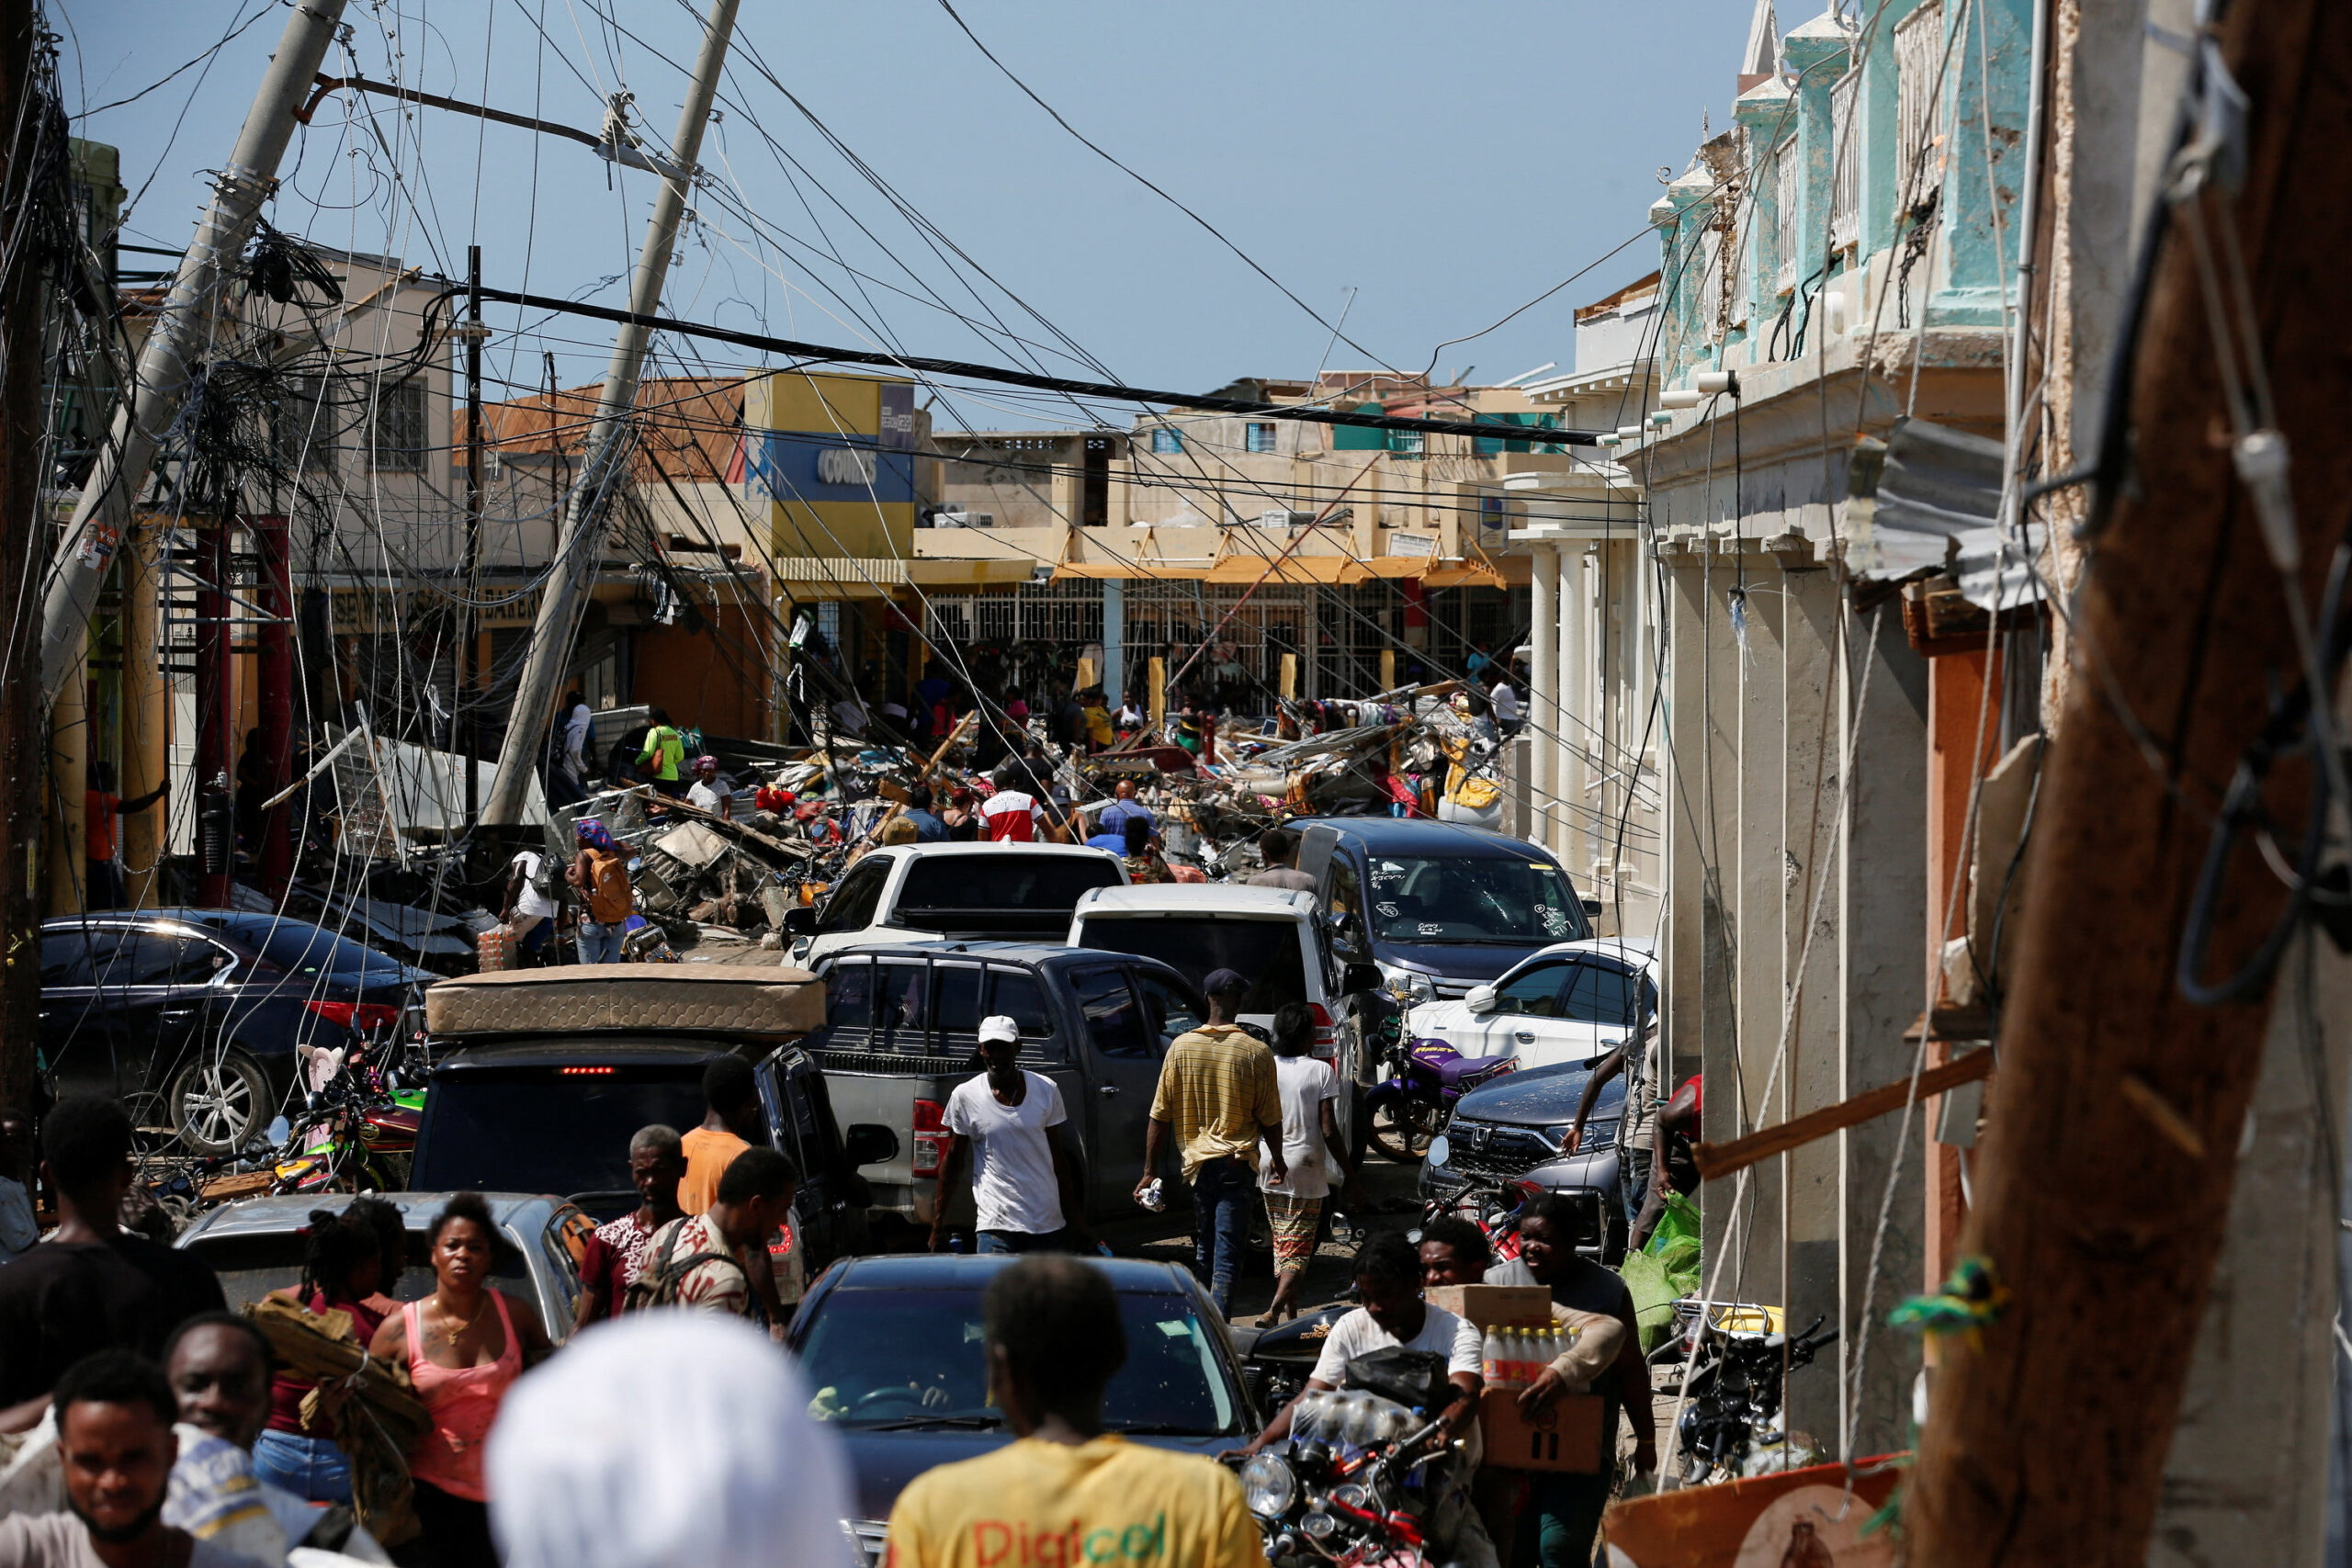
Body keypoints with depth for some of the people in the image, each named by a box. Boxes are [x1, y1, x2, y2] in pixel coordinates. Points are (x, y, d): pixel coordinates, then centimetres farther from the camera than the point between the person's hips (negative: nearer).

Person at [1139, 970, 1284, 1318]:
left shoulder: (1181, 1047, -2)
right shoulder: (1256, 1052, -8)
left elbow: (1159, 1116, -1)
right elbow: (1270, 1119, -2)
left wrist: (1149, 1171, 5)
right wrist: (1277, 1159, 17)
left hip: (1196, 1162, 3)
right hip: (1236, 1165, -3)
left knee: (1203, 1253, 18)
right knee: (1227, 1258, -5)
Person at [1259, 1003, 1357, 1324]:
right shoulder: (1320, 1071, -9)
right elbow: (1328, 1130, -10)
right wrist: (1348, 1171, -2)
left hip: (1270, 1168, 4)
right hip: (1306, 1168, -4)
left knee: (1281, 1245, 18)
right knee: (1298, 1249, -3)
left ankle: (1291, 1313, 24)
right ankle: (1274, 1310, -22)